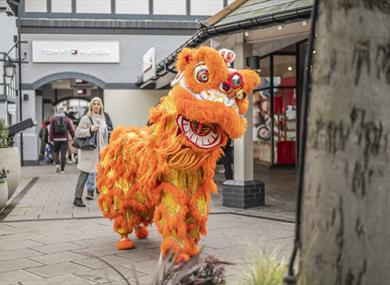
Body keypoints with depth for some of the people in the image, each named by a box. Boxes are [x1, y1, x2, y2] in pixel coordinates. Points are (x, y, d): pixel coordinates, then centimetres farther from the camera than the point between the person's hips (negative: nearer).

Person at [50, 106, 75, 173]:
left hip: (56, 139, 0)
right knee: (63, 154, 4)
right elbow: (71, 130, 0)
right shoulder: (67, 119, 2)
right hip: (64, 139, 0)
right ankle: (62, 169, 4)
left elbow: (51, 130, -5)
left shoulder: (53, 119, -1)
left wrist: (51, 139, -5)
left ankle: (57, 164, -5)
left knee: (55, 151, 17)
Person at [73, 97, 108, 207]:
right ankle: (77, 198, 1)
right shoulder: (86, 119, -5)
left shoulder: (102, 119, 14)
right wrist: (90, 129, -22)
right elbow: (78, 133, -12)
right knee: (84, 174, -5)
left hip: (99, 151, 6)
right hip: (88, 150, -6)